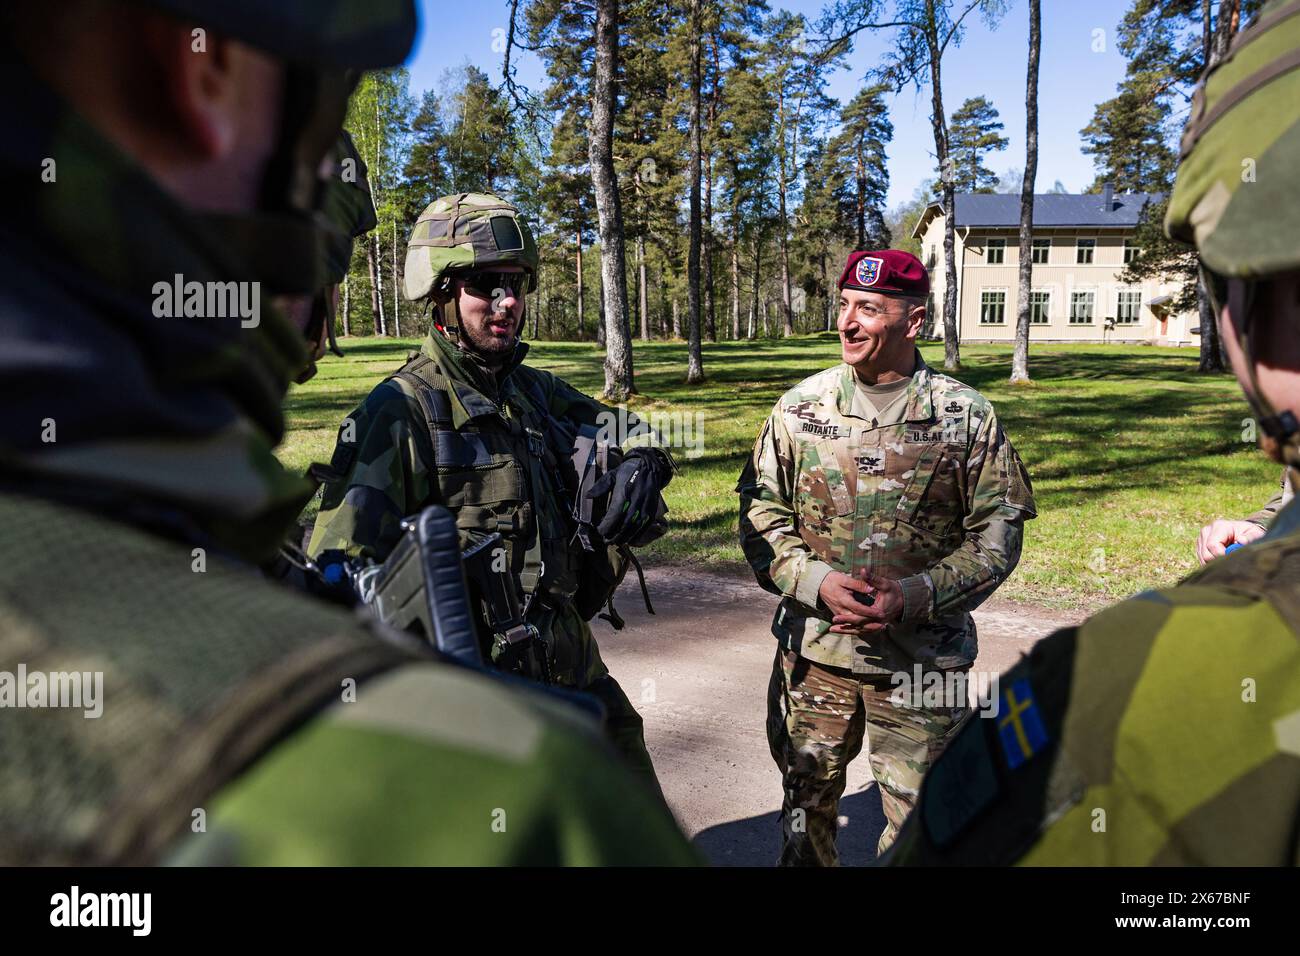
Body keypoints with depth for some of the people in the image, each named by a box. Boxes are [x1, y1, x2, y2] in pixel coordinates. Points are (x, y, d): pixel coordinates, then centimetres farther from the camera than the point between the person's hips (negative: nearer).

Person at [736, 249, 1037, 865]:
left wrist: (913, 596, -17)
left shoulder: (966, 416, -4)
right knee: (807, 801, 18)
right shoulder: (801, 408, 0)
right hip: (813, 652, 2)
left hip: (923, 661, -1)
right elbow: (760, 513, 1)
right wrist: (818, 583, -15)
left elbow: (997, 532, -3)